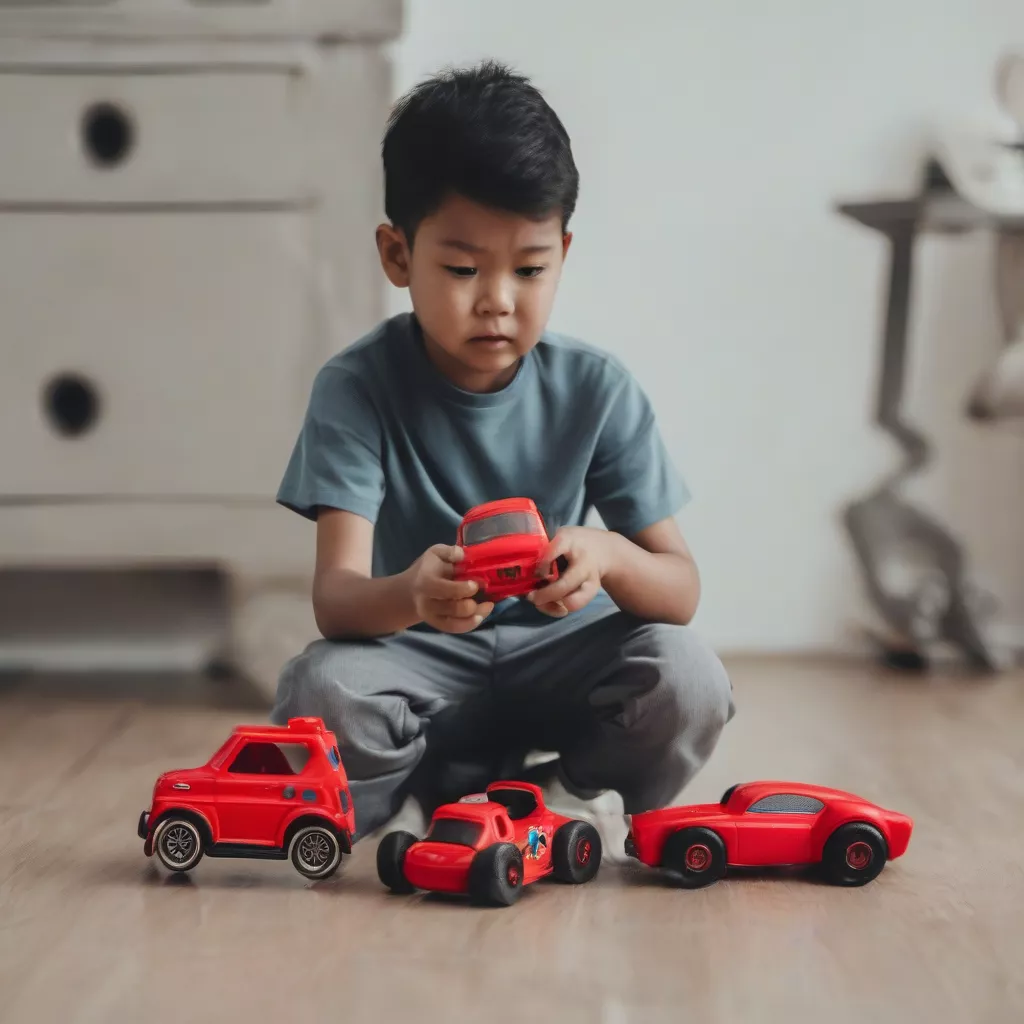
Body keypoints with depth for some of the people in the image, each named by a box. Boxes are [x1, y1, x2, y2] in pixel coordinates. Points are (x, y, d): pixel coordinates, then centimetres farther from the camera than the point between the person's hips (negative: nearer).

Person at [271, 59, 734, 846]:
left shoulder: (598, 390, -8)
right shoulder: (357, 389, -13)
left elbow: (682, 590, -10)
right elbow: (334, 594, -23)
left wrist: (610, 557, -34)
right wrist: (408, 596, -48)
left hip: (558, 660, 1)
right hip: (419, 664, -1)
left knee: (687, 678, -28)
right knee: (322, 692, -33)